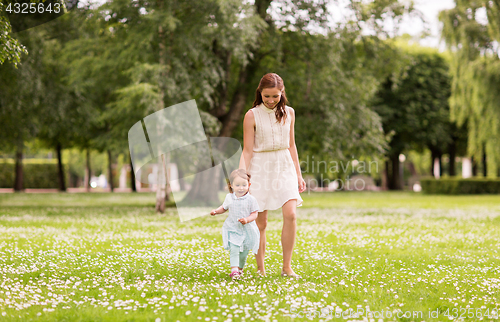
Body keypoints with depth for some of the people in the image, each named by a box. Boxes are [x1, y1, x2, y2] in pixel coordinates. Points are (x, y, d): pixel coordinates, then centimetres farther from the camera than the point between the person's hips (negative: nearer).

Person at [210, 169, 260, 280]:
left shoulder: (250, 199, -8)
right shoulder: (229, 197, 1)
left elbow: (254, 214, -6)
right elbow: (224, 208, 18)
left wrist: (247, 220, -24)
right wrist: (216, 211, 0)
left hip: (247, 230, 0)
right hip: (233, 229, 0)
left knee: (244, 252, 10)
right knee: (234, 249, -16)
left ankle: (240, 268, 30)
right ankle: (234, 270, -22)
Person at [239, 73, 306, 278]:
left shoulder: (288, 113, 8)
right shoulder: (252, 116, -4)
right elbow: (247, 151, -4)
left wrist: (298, 175, 16)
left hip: (284, 166, 3)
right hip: (260, 168, -3)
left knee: (290, 215, -13)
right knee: (260, 223, 0)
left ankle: (287, 267, -4)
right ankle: (260, 270, 11)